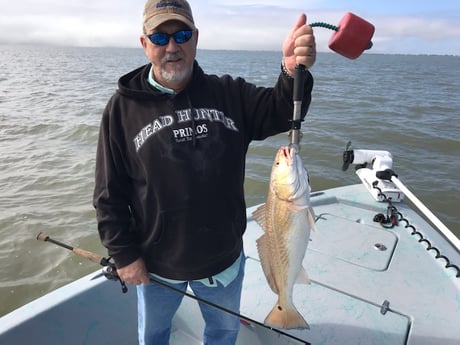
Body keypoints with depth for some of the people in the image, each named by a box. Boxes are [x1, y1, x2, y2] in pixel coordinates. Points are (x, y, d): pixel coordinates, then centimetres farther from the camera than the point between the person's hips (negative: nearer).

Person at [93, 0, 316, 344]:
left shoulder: (230, 94, -5)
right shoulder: (123, 107, -10)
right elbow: (110, 194, -8)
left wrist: (293, 73, -35)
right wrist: (124, 255, -8)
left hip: (225, 256, 2)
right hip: (156, 263, -1)